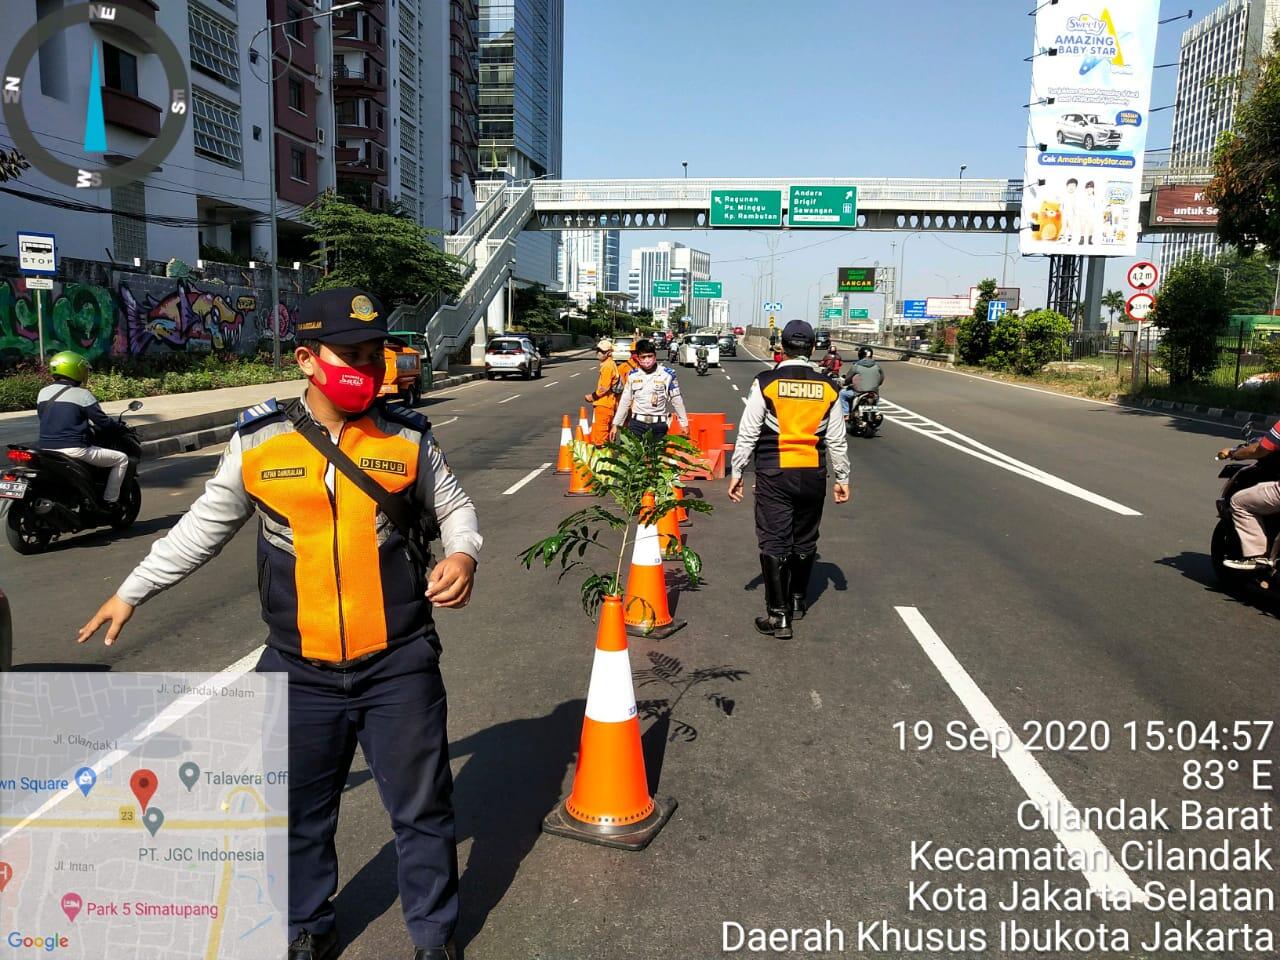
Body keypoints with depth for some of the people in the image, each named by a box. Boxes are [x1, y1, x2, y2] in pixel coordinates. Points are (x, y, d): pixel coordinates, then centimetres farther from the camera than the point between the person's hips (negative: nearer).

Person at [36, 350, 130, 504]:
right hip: (74, 450, -7)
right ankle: (109, 501, 3)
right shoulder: (82, 394, -8)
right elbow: (103, 421, -7)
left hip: (45, 449, 8)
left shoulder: (42, 393, 10)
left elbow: (45, 418, 22)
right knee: (121, 459, 5)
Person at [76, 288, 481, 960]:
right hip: (300, 674, 1)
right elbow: (205, 526, 11)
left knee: (422, 809, 11)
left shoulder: (407, 438, -4)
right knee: (300, 814, 18)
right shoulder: (258, 440, -3)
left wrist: (463, 553, -13)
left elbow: (452, 507, 8)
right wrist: (132, 590, 15)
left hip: (399, 667, -1)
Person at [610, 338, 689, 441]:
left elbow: (676, 400, 3)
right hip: (637, 423, 2)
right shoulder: (633, 376, 4)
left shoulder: (667, 374, -3)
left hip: (659, 424, -1)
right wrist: (616, 424, 8)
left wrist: (684, 423, 5)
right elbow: (625, 402, 10)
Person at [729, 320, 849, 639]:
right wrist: (842, 478, 16)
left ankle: (778, 615, 1)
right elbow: (837, 439, 7)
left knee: (773, 541, 1)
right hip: (813, 475, 3)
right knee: (805, 540, 17)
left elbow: (748, 433, -5)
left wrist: (737, 472, 3)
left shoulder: (765, 383, -5)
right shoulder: (827, 388, 3)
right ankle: (798, 601, 33)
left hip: (773, 474, -3)